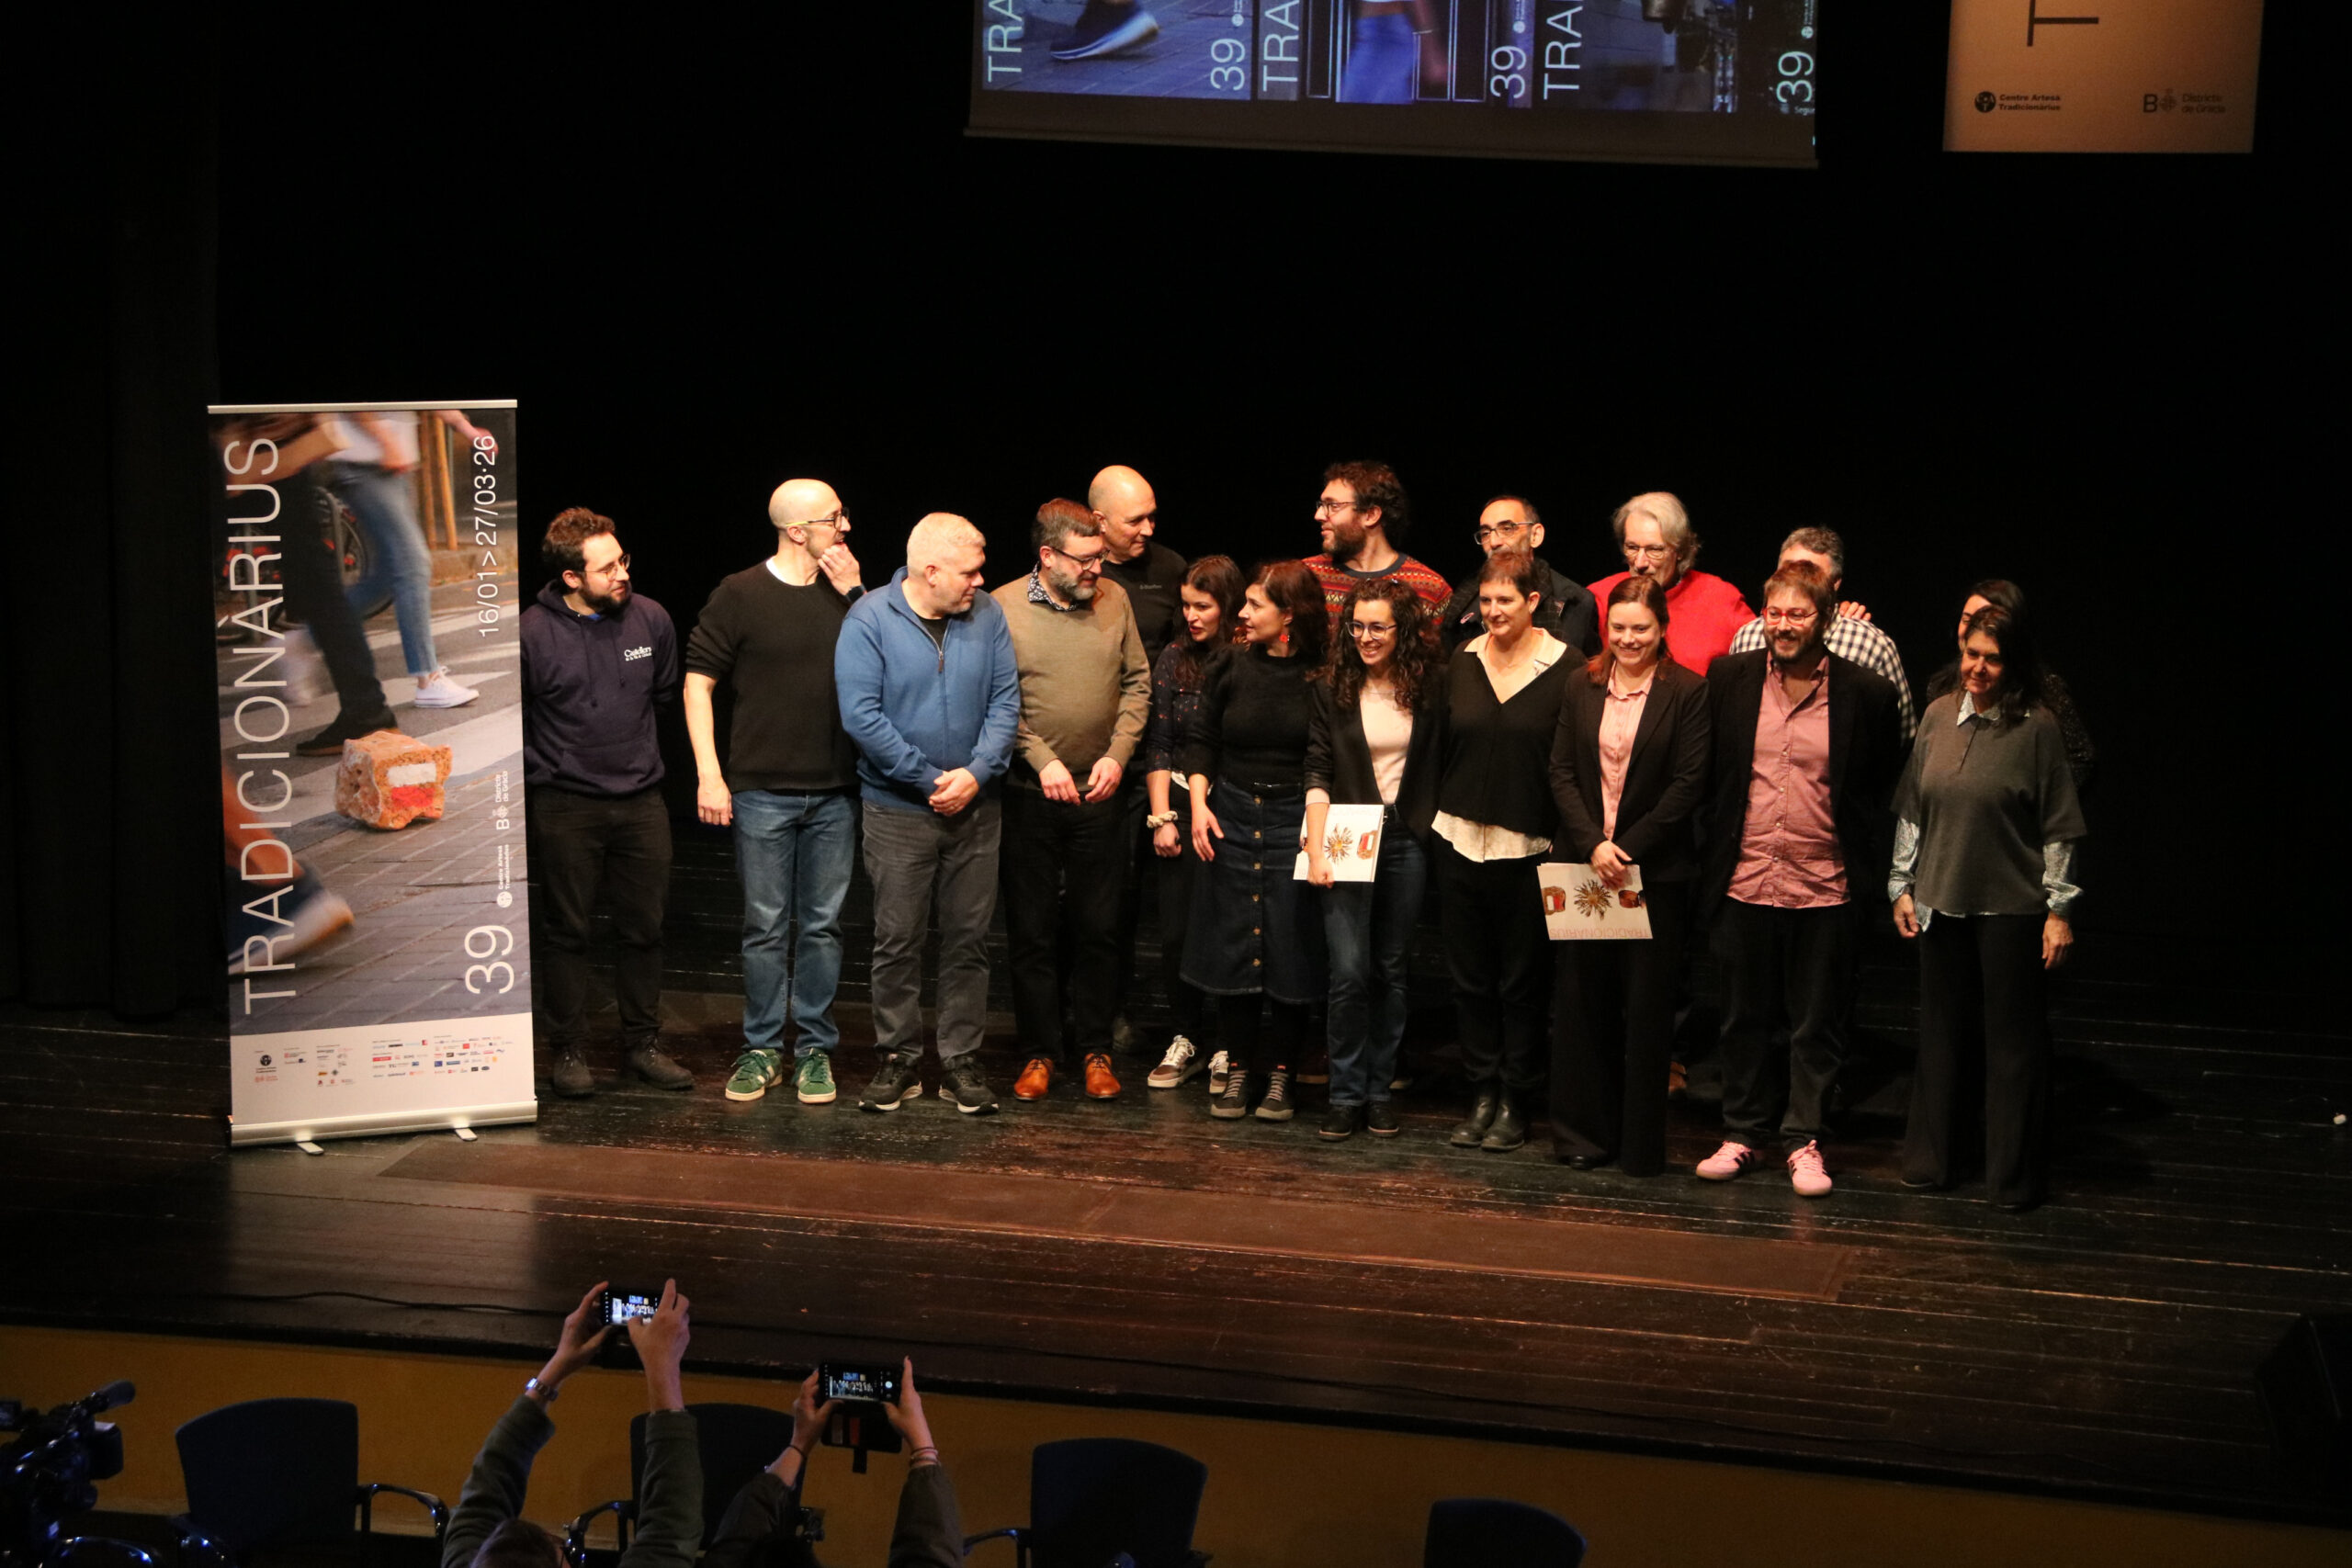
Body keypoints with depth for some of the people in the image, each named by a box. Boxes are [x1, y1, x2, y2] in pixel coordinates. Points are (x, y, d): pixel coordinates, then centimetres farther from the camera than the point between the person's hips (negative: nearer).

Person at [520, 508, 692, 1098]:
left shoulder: (651, 618, 0)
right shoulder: (532, 632, -11)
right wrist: (538, 772, 0)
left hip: (641, 800, 3)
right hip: (565, 807, -3)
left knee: (644, 928, 10)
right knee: (565, 932, 6)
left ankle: (643, 1042, 23)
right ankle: (566, 1049, 17)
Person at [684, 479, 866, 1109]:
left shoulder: (847, 591, 8)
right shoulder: (740, 595, -3)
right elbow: (698, 681, -1)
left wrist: (857, 595, -5)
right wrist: (708, 774, -7)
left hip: (834, 795, 3)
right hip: (762, 791, -3)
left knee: (823, 925, 7)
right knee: (765, 926, 3)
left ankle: (816, 1049, 16)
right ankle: (762, 1049, 14)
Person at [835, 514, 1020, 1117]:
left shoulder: (987, 616, 2)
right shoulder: (868, 620, -9)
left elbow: (1005, 704, 1)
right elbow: (861, 715, -14)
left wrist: (976, 773, -14)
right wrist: (929, 778, -14)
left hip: (975, 807, 3)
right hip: (897, 810, -3)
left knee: (968, 938, 7)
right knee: (897, 941, 3)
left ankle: (960, 1060, 16)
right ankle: (898, 1060, 15)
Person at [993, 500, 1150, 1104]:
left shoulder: (1114, 600, 4)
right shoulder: (1002, 608, -6)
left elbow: (1137, 682, 7)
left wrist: (1117, 754, -4)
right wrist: (1041, 759, -14)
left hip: (1099, 794, 2)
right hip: (1029, 797, -2)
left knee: (1099, 928, 6)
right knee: (1031, 931, 5)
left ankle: (1096, 1050, 19)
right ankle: (1039, 1053, 17)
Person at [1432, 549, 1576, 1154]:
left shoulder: (1565, 668, -6)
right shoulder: (1462, 662, 7)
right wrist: (1438, 817, 8)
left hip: (1529, 848, -4)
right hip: (1461, 841, 4)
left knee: (1522, 981, 4)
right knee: (1470, 978, 8)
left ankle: (1514, 1102, 14)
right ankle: (1482, 1095, 18)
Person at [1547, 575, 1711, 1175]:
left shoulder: (1687, 692, -3)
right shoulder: (1583, 686, 8)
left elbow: (1688, 783, -8)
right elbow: (1562, 771, 5)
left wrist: (1627, 848, -12)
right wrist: (1592, 844, -8)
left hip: (1656, 870, -3)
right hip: (1584, 863, 3)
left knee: (1646, 1007, 1)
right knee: (1582, 998, 6)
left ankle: (1640, 1144, 9)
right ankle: (1583, 1133, 17)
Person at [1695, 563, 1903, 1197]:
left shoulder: (1867, 693, -4)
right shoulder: (1729, 678, 2)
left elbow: (1884, 788, 5)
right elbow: (1705, 770, 13)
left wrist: (1864, 865, 2)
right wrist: (1721, 839, 11)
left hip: (1825, 888, -2)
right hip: (1745, 881, 2)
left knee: (1817, 1024, 7)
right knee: (1745, 1018, 12)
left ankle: (1805, 1141, 17)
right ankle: (1745, 1133, 24)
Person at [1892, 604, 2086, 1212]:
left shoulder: (2037, 727, -8)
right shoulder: (1938, 716, 4)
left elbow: (2060, 827, -6)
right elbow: (1912, 810, 12)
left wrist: (2059, 910, -7)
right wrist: (1902, 886, 11)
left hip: (2011, 906, -4)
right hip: (1941, 903, 4)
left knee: (2013, 1038, 3)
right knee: (1940, 1032, 13)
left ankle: (2014, 1175, 14)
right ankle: (1930, 1158, 25)